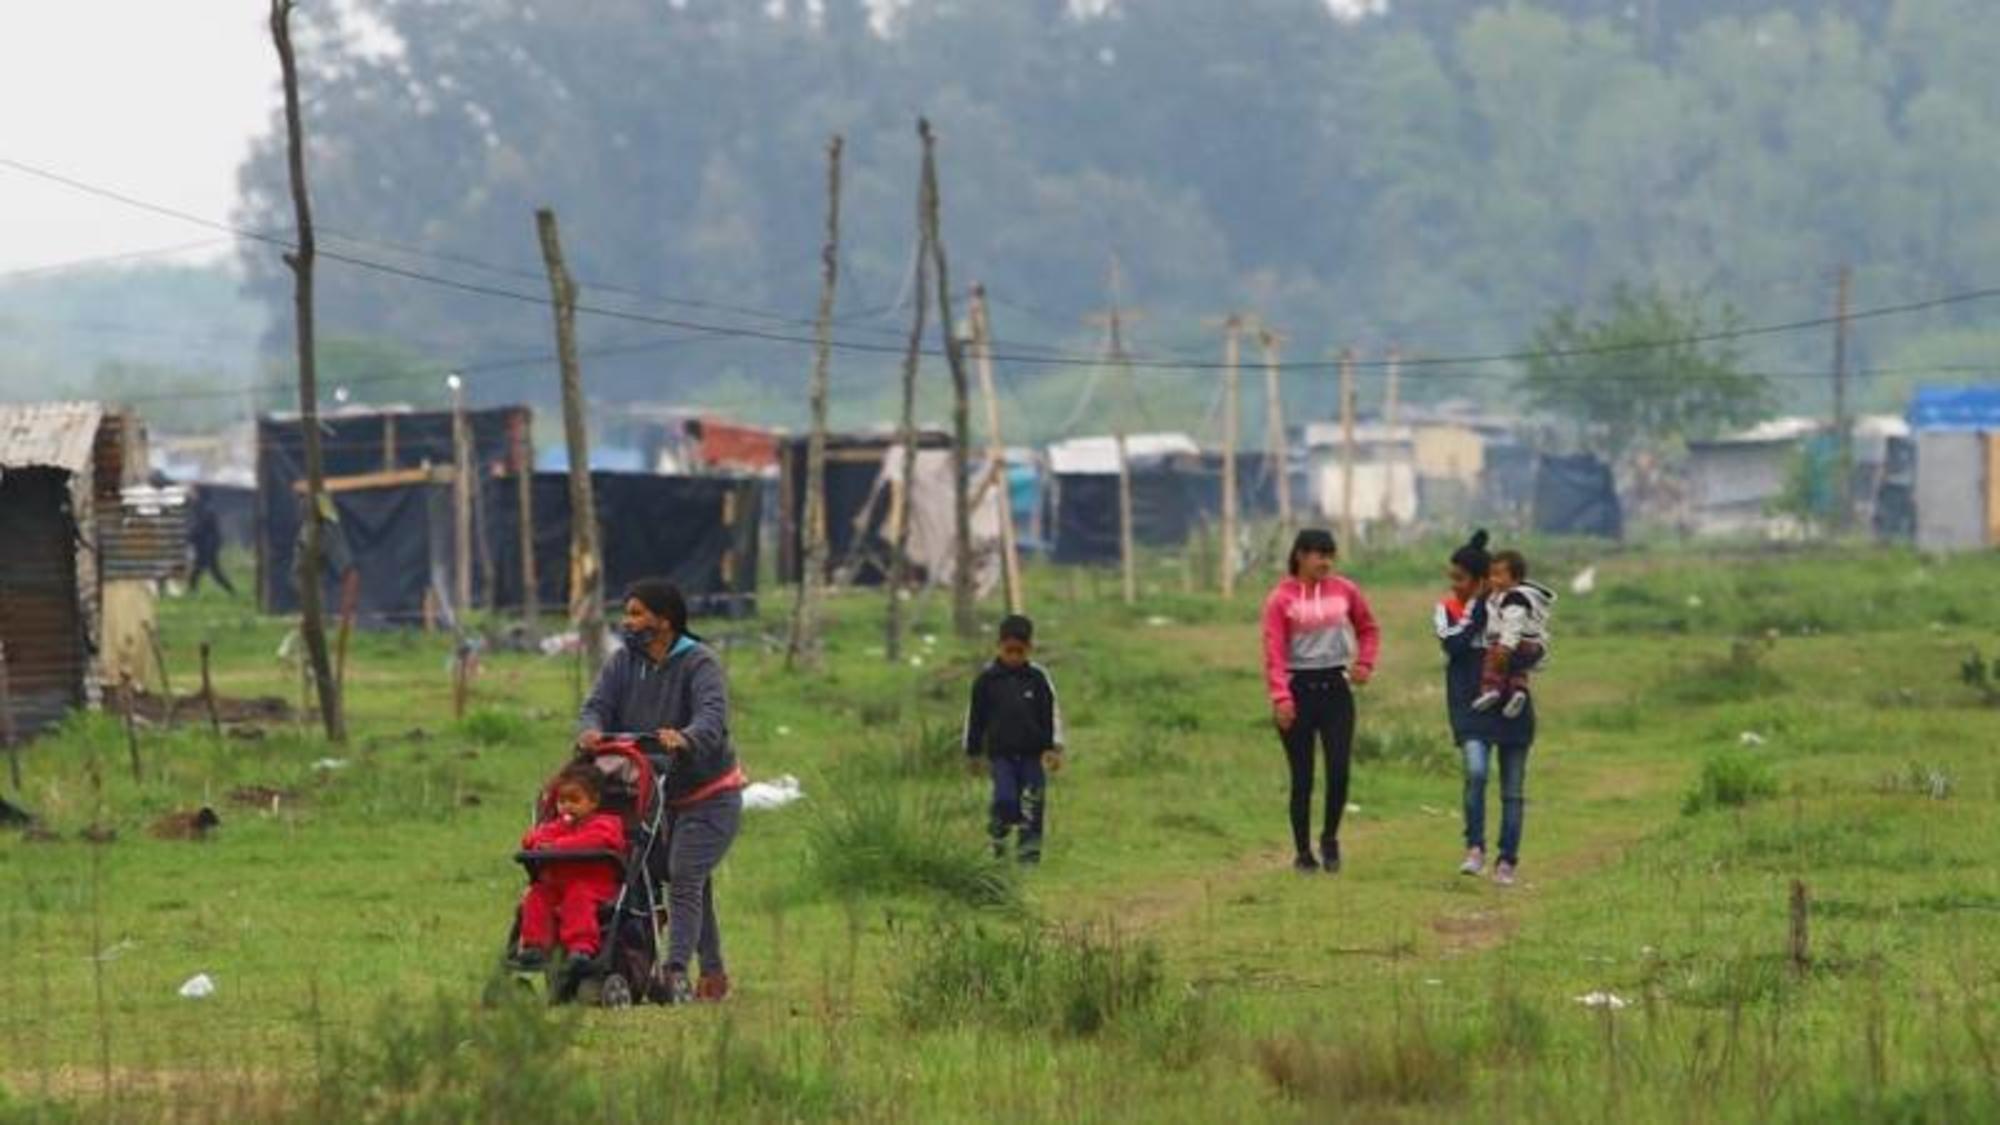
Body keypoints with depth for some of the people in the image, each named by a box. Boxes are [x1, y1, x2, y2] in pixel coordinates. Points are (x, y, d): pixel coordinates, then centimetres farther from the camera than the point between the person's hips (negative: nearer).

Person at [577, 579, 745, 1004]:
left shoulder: (699, 663, -15)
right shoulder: (623, 663, 3)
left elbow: (713, 715, -32)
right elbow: (598, 705, -9)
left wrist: (685, 738, -54)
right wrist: (590, 730, -34)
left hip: (708, 795, -7)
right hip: (656, 793, 7)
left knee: (684, 878, -19)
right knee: (695, 885, 14)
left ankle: (676, 973, -27)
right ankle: (714, 975, 23)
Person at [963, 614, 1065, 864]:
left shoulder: (1038, 678, 0)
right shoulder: (987, 679, -1)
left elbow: (1052, 714, 4)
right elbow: (975, 717, 7)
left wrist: (1054, 749, -2)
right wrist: (973, 753, 10)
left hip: (1032, 752, 1)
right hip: (1000, 752, -1)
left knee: (1033, 805, 1)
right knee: (1005, 800, -14)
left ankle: (1029, 850, 10)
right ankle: (998, 834, 11)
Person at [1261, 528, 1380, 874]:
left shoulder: (1345, 591, 5)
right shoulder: (1281, 599, -6)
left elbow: (1368, 629, 19)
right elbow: (1274, 651, -11)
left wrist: (1365, 663, 3)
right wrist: (1280, 696, -20)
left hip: (1335, 687, 3)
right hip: (1299, 688, -3)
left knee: (1339, 770, -7)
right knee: (1302, 777, 2)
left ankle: (1330, 838, 15)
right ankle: (1303, 852, 12)